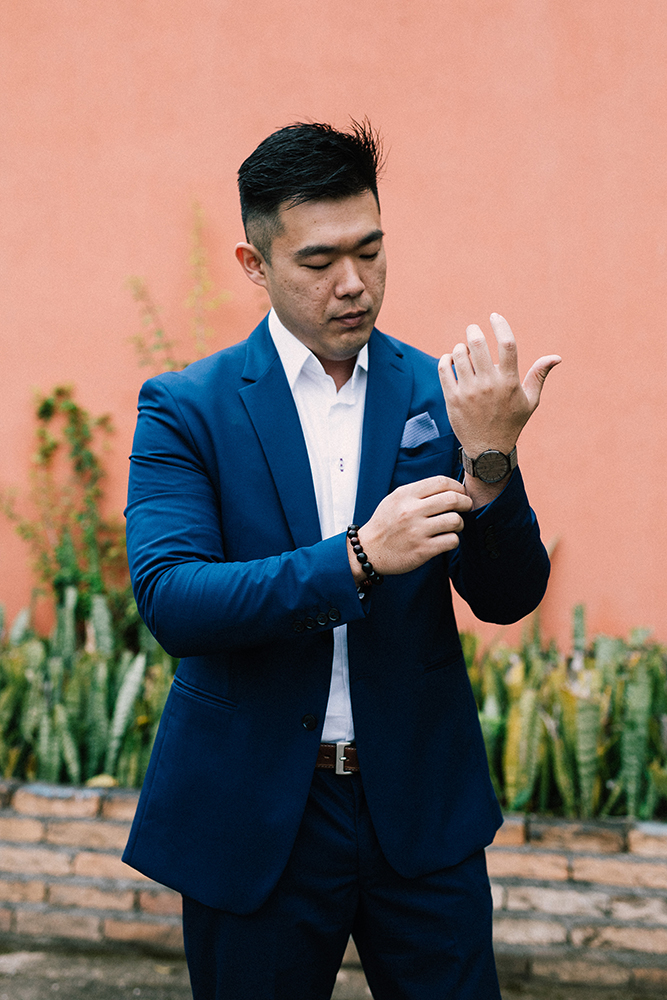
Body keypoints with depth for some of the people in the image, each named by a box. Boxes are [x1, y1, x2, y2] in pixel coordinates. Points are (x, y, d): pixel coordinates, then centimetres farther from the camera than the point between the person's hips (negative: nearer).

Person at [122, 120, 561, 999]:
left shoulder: (437, 394, 1)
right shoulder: (186, 407, -6)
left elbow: (509, 598, -3)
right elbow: (168, 602, -17)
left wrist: (490, 460, -22)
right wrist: (357, 559, -28)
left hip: (422, 810, 2)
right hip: (253, 821, -1)